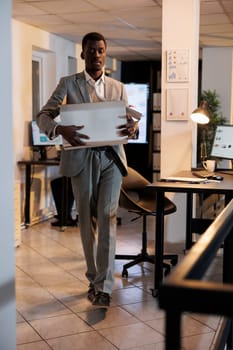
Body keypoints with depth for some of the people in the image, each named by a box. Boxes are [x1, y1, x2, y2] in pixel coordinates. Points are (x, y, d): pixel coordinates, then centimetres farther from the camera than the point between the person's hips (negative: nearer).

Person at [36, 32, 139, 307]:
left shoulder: (118, 87, 13)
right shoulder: (67, 84, 5)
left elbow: (129, 120, 13)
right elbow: (43, 116, -2)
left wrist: (132, 126, -13)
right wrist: (60, 129, -24)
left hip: (111, 157, 1)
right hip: (81, 158, -1)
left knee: (107, 217, -9)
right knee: (87, 220, 6)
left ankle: (104, 286, -5)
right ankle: (94, 278, 22)